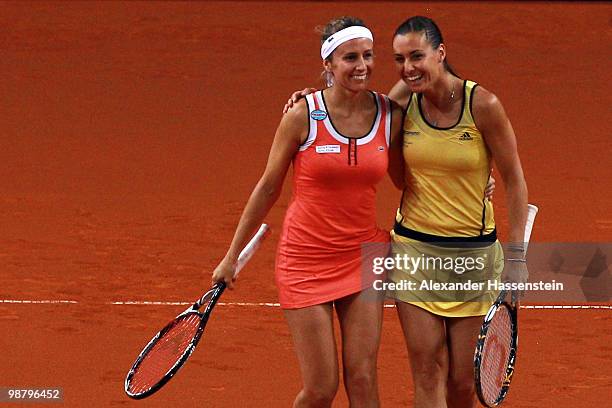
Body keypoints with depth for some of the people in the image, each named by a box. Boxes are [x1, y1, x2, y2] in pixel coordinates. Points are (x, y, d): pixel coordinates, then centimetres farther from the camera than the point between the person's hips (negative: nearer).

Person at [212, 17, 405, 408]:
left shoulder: (391, 115, -2)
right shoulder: (303, 115, -10)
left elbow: (405, 181, 15)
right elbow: (269, 187, 0)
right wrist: (232, 256, 5)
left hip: (363, 257, 3)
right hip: (306, 258, -3)